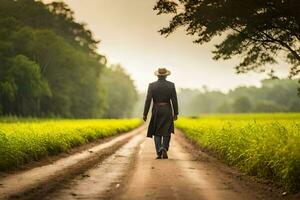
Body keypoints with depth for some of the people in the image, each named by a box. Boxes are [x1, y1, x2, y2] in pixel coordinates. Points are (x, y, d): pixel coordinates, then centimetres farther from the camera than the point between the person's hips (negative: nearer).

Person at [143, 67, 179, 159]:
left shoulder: (152, 85, -4)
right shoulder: (171, 85, -3)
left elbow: (148, 100, -6)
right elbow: (174, 100, -3)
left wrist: (145, 114, -2)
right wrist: (175, 113, 5)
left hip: (156, 111, 0)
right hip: (167, 111, 0)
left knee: (157, 133, 11)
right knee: (166, 132, 10)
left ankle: (159, 152, -3)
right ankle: (164, 148, -15)